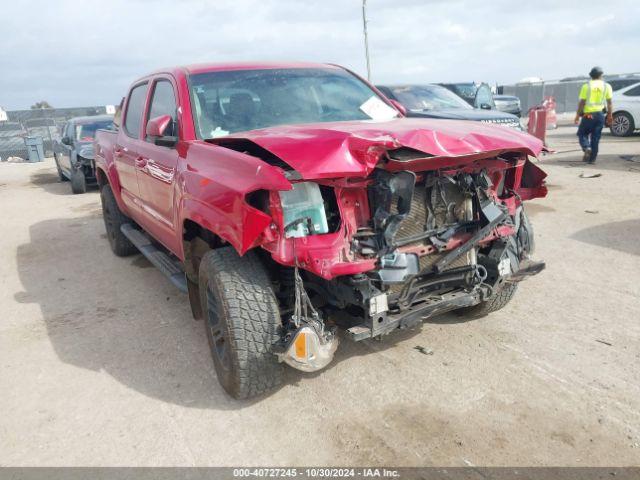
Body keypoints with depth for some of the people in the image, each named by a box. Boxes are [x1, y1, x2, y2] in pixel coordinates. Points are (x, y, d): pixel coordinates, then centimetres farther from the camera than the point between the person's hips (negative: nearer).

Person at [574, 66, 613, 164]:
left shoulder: (586, 86, -3)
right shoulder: (606, 86, 5)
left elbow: (581, 102, -6)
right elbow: (609, 103, 4)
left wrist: (578, 115, 0)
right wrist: (610, 116, 11)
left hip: (588, 115, -3)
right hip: (600, 115, 3)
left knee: (582, 133, 12)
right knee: (595, 137, 8)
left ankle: (587, 148, -15)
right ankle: (592, 159, 9)